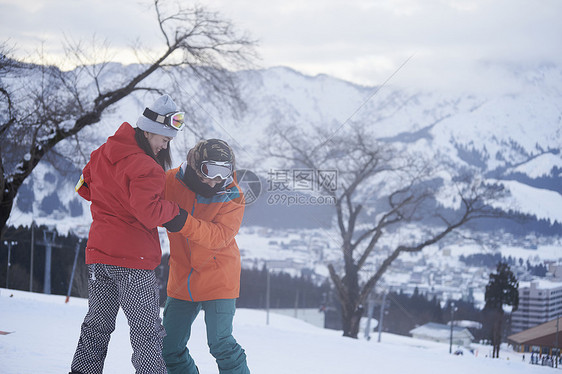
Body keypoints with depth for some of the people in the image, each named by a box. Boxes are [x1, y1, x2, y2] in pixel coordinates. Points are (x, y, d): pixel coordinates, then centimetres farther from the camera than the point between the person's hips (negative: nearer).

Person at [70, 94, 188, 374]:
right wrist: (174, 210, -7)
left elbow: (85, 187, 21)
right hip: (133, 257, -8)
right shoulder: (145, 167, -18)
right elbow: (149, 212, -24)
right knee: (147, 331, -2)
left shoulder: (102, 153, 9)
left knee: (97, 324, 17)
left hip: (98, 254, 8)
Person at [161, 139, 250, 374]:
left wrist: (185, 222, -39)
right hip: (181, 281, 4)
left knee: (221, 344, -12)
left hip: (218, 280, -4)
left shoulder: (232, 197, -12)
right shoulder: (173, 181, -7)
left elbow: (219, 236, -25)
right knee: (169, 347, 7)